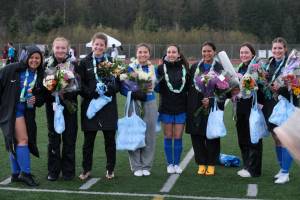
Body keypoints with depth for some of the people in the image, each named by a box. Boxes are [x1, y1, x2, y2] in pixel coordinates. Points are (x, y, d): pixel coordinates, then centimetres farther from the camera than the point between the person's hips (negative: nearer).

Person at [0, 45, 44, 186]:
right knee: (23, 139, -13)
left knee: (16, 142, 13)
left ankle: (16, 174, 21)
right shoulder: (12, 70, -11)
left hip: (26, 112, 6)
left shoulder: (40, 76, 5)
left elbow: (42, 98, 11)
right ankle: (25, 173, -5)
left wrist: (36, 99, -11)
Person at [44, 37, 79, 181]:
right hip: (52, 106, 1)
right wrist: (50, 89, -14)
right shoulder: (47, 64, 3)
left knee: (69, 139, 3)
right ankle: (53, 171, 16)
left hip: (69, 106, -1)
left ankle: (68, 171, 13)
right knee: (53, 138, 7)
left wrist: (67, 91, -18)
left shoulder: (73, 65, 0)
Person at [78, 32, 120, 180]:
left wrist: (110, 89, -15)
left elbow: (119, 83, 4)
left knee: (110, 139, 5)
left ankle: (110, 169, 18)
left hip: (109, 106, 1)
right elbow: (80, 85, 0)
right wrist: (91, 93, -16)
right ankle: (86, 169, 16)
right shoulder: (85, 62, 4)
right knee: (88, 139, 5)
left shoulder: (112, 62, 7)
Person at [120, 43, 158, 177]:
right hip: (134, 104, -3)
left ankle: (146, 166, 17)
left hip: (150, 104, 3)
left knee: (149, 136, 5)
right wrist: (135, 93, -22)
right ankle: (136, 167, 9)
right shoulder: (130, 68, -2)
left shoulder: (153, 69, 10)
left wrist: (151, 87, -4)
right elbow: (123, 88, -6)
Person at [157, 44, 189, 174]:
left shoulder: (184, 68, 1)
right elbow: (156, 86, 0)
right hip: (166, 108, 0)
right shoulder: (161, 68, -1)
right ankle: (170, 164, 18)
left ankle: (177, 164, 17)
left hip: (181, 108, 1)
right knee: (168, 137, 6)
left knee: (178, 137, 5)